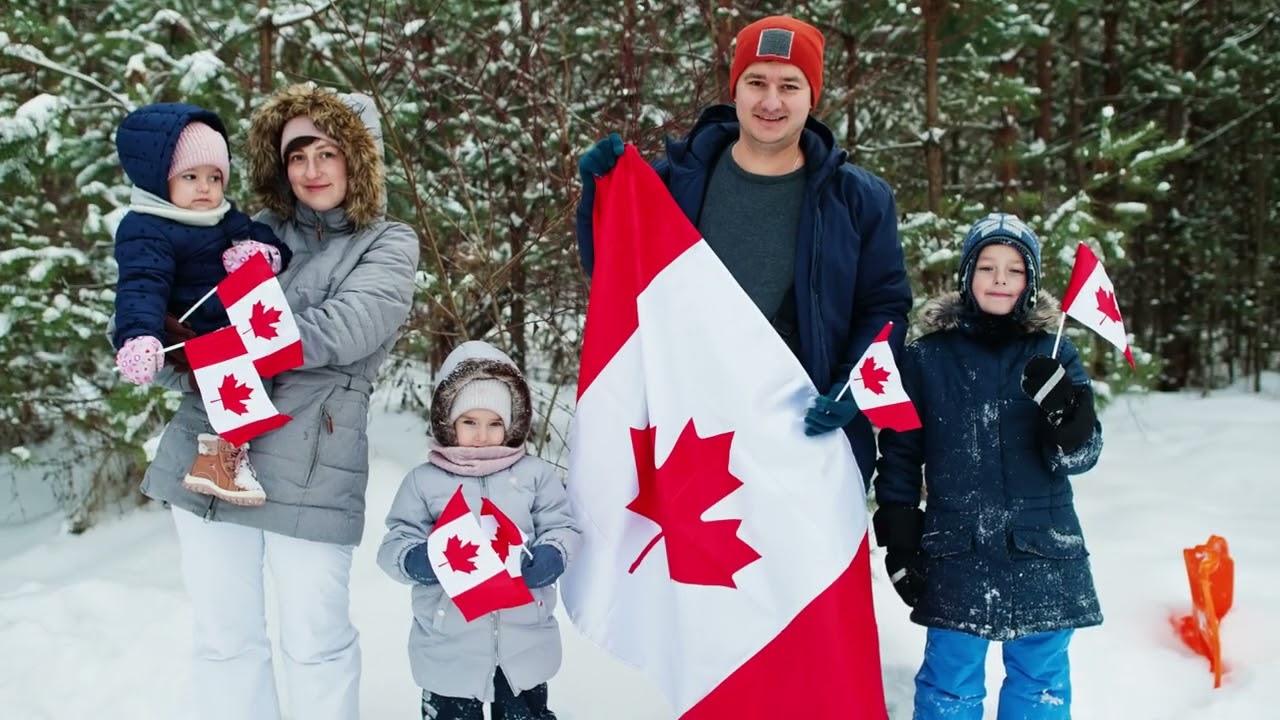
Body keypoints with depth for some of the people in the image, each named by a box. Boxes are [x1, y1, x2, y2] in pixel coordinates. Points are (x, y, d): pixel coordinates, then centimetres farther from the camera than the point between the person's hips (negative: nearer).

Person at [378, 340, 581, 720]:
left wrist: (551, 556, -19)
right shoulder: (424, 480, -1)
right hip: (450, 642, -1)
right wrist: (415, 560, -23)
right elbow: (396, 541, -1)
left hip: (525, 638, 1)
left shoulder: (535, 474, 1)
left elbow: (563, 527, 2)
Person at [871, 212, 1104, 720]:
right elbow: (899, 454, 6)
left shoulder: (1054, 354, 3)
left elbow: (1080, 457, -2)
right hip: (956, 557, -1)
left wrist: (1064, 410, -23)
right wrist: (899, 540, 3)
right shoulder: (928, 357, 1)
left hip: (1043, 555, 2)